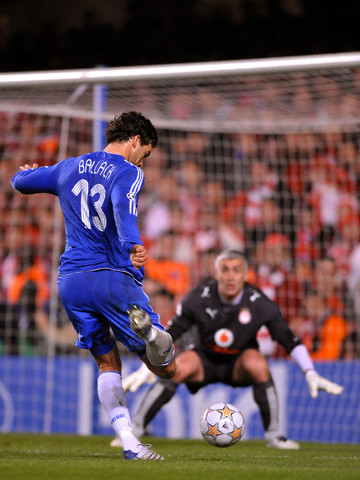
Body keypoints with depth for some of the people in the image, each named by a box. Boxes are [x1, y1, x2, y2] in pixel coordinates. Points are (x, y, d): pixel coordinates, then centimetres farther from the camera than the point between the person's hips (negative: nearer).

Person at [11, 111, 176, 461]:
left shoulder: (68, 168, 16)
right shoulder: (128, 172, -2)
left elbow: (19, 182, 30)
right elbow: (123, 208, -24)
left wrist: (30, 172, 54)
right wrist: (133, 247, -41)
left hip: (69, 281, 5)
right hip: (114, 277, -5)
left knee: (107, 364, 17)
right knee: (166, 369, -3)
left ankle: (129, 443, 0)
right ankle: (147, 329, -38)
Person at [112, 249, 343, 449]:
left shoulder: (259, 303, -20)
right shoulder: (199, 298, -20)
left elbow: (290, 340, -12)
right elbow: (168, 335, -13)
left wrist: (311, 374, -18)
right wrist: (146, 370, -18)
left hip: (238, 364, 0)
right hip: (204, 360, 0)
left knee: (257, 364, -33)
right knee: (180, 367, -32)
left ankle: (274, 435, -18)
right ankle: (135, 429, -19)